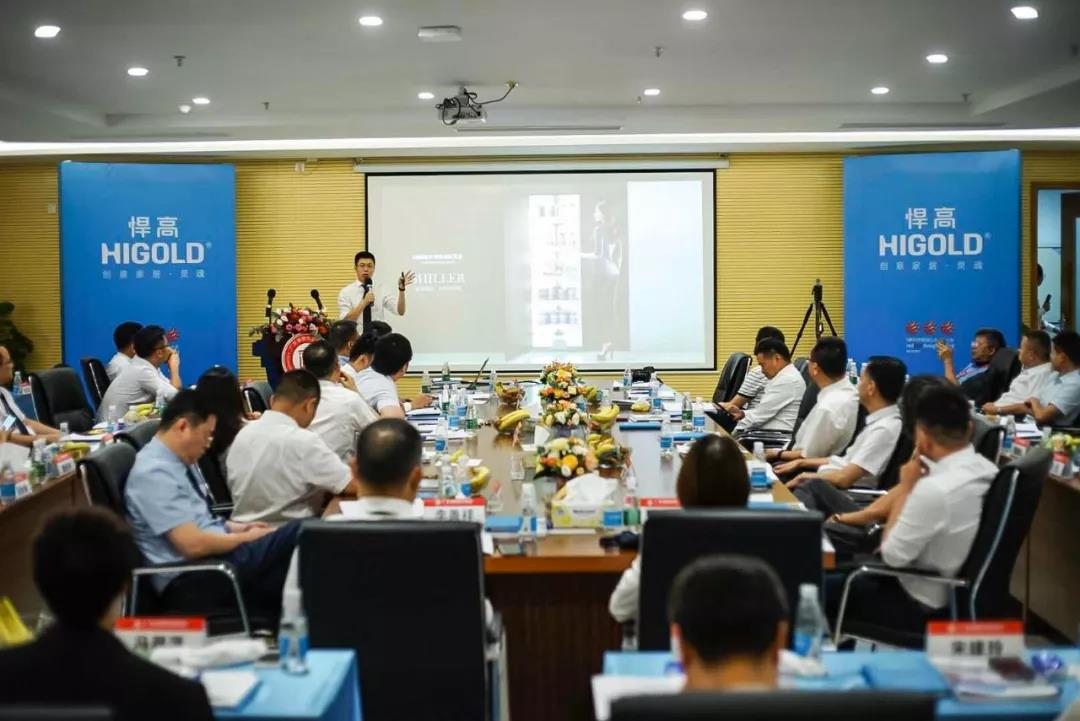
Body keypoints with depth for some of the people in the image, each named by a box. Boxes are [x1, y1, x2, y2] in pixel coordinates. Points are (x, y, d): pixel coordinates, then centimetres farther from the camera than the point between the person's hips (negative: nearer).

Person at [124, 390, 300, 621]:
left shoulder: (182, 462, 14)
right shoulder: (154, 473, -16)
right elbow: (193, 544, -21)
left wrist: (237, 528, 9)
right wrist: (246, 538, -7)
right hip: (191, 581, -10)